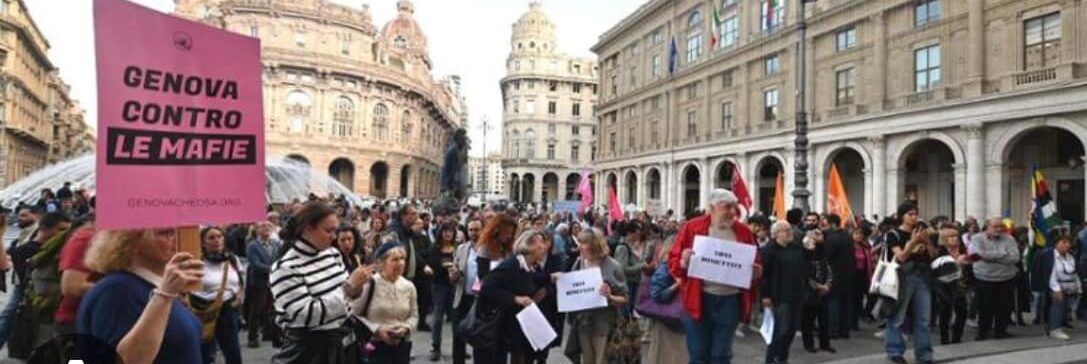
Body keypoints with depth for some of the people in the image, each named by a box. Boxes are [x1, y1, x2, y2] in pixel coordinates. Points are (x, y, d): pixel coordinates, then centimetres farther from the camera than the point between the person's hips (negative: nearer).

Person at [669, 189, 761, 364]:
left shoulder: (743, 231, 5)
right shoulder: (692, 227, -2)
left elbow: (756, 262, 13)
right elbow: (673, 261, 0)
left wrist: (756, 272, -9)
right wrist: (683, 262, -22)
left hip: (730, 300, 2)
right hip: (699, 299, -2)